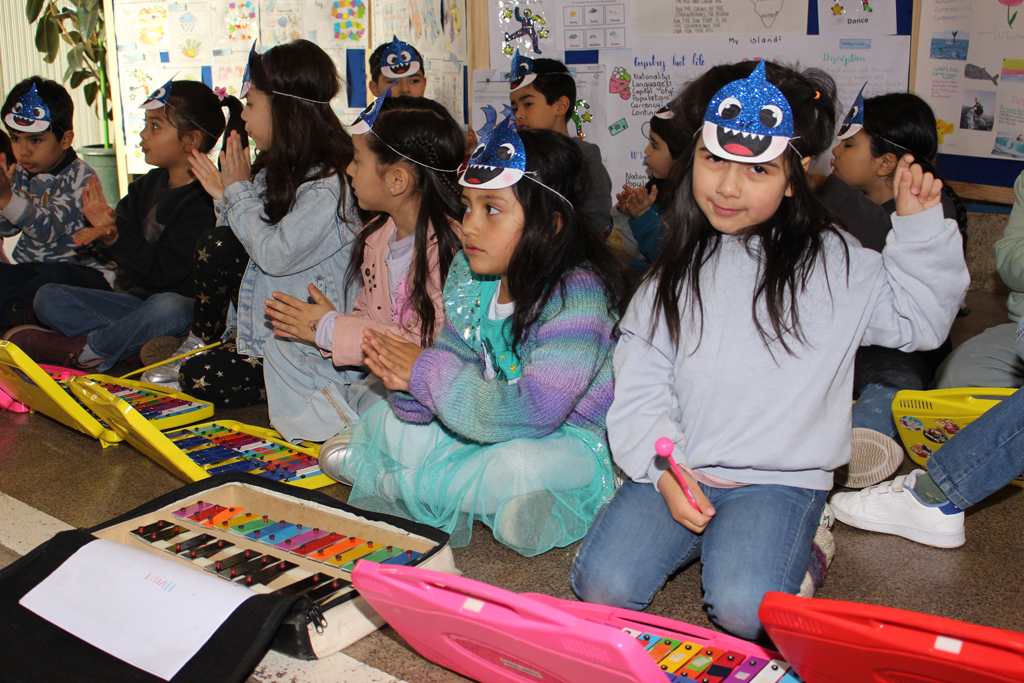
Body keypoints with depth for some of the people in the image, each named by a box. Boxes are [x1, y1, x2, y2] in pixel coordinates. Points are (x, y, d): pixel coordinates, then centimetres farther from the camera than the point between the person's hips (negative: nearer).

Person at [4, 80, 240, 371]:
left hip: (181, 300, -8)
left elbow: (165, 270, -21)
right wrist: (104, 231, -16)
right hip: (138, 298, 8)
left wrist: (113, 235, -29)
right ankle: (137, 338, -24)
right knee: (48, 297, -3)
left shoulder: (204, 200, -16)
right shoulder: (149, 185, 9)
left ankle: (84, 350, -19)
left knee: (170, 309, -43)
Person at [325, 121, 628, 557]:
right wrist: (410, 387, -22)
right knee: (385, 420, 4)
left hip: (569, 441, -7)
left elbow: (533, 413, -33)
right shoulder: (470, 276, -2)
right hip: (487, 430, 7)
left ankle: (384, 480, -13)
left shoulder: (576, 293, -27)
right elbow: (457, 364, 3)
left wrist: (428, 371, -26)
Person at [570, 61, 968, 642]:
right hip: (678, 471, 2)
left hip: (780, 480, -2)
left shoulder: (831, 263, 3)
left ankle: (792, 547, 7)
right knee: (602, 585, -16)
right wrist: (664, 471, -12)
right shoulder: (677, 272, 6)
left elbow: (919, 318, 10)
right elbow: (640, 388, 3)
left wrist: (921, 226, -2)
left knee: (745, 610, -25)